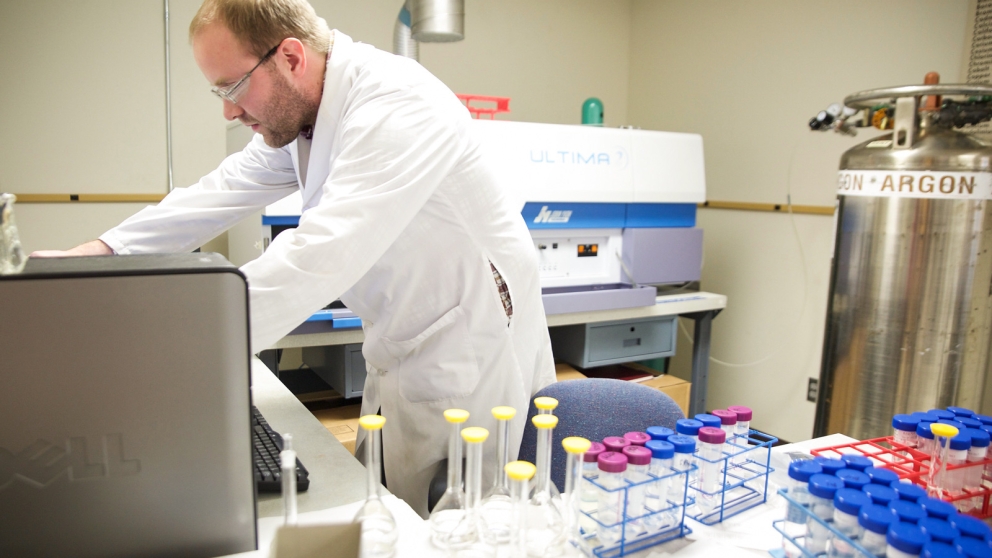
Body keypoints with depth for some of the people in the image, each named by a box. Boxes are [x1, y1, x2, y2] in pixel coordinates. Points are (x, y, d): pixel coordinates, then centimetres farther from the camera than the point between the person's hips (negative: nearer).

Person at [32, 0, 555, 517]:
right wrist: (101, 250, 1)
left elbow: (322, 256, -35)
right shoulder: (296, 109, 3)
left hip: (468, 359, -8)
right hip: (402, 354, 8)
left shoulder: (395, 107, -26)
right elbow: (221, 193, 8)